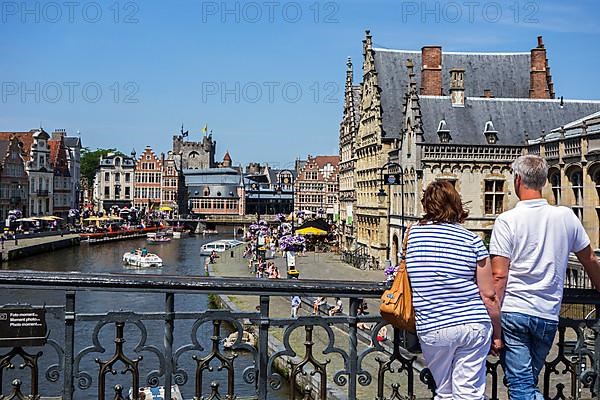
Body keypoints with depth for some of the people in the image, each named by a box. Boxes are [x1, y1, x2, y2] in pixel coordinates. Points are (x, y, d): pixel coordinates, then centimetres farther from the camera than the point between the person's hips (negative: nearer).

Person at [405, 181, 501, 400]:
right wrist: (497, 334, 9)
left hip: (432, 330, 1)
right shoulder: (472, 240, -1)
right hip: (474, 325, -1)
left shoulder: (413, 233, 3)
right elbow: (489, 295, -2)